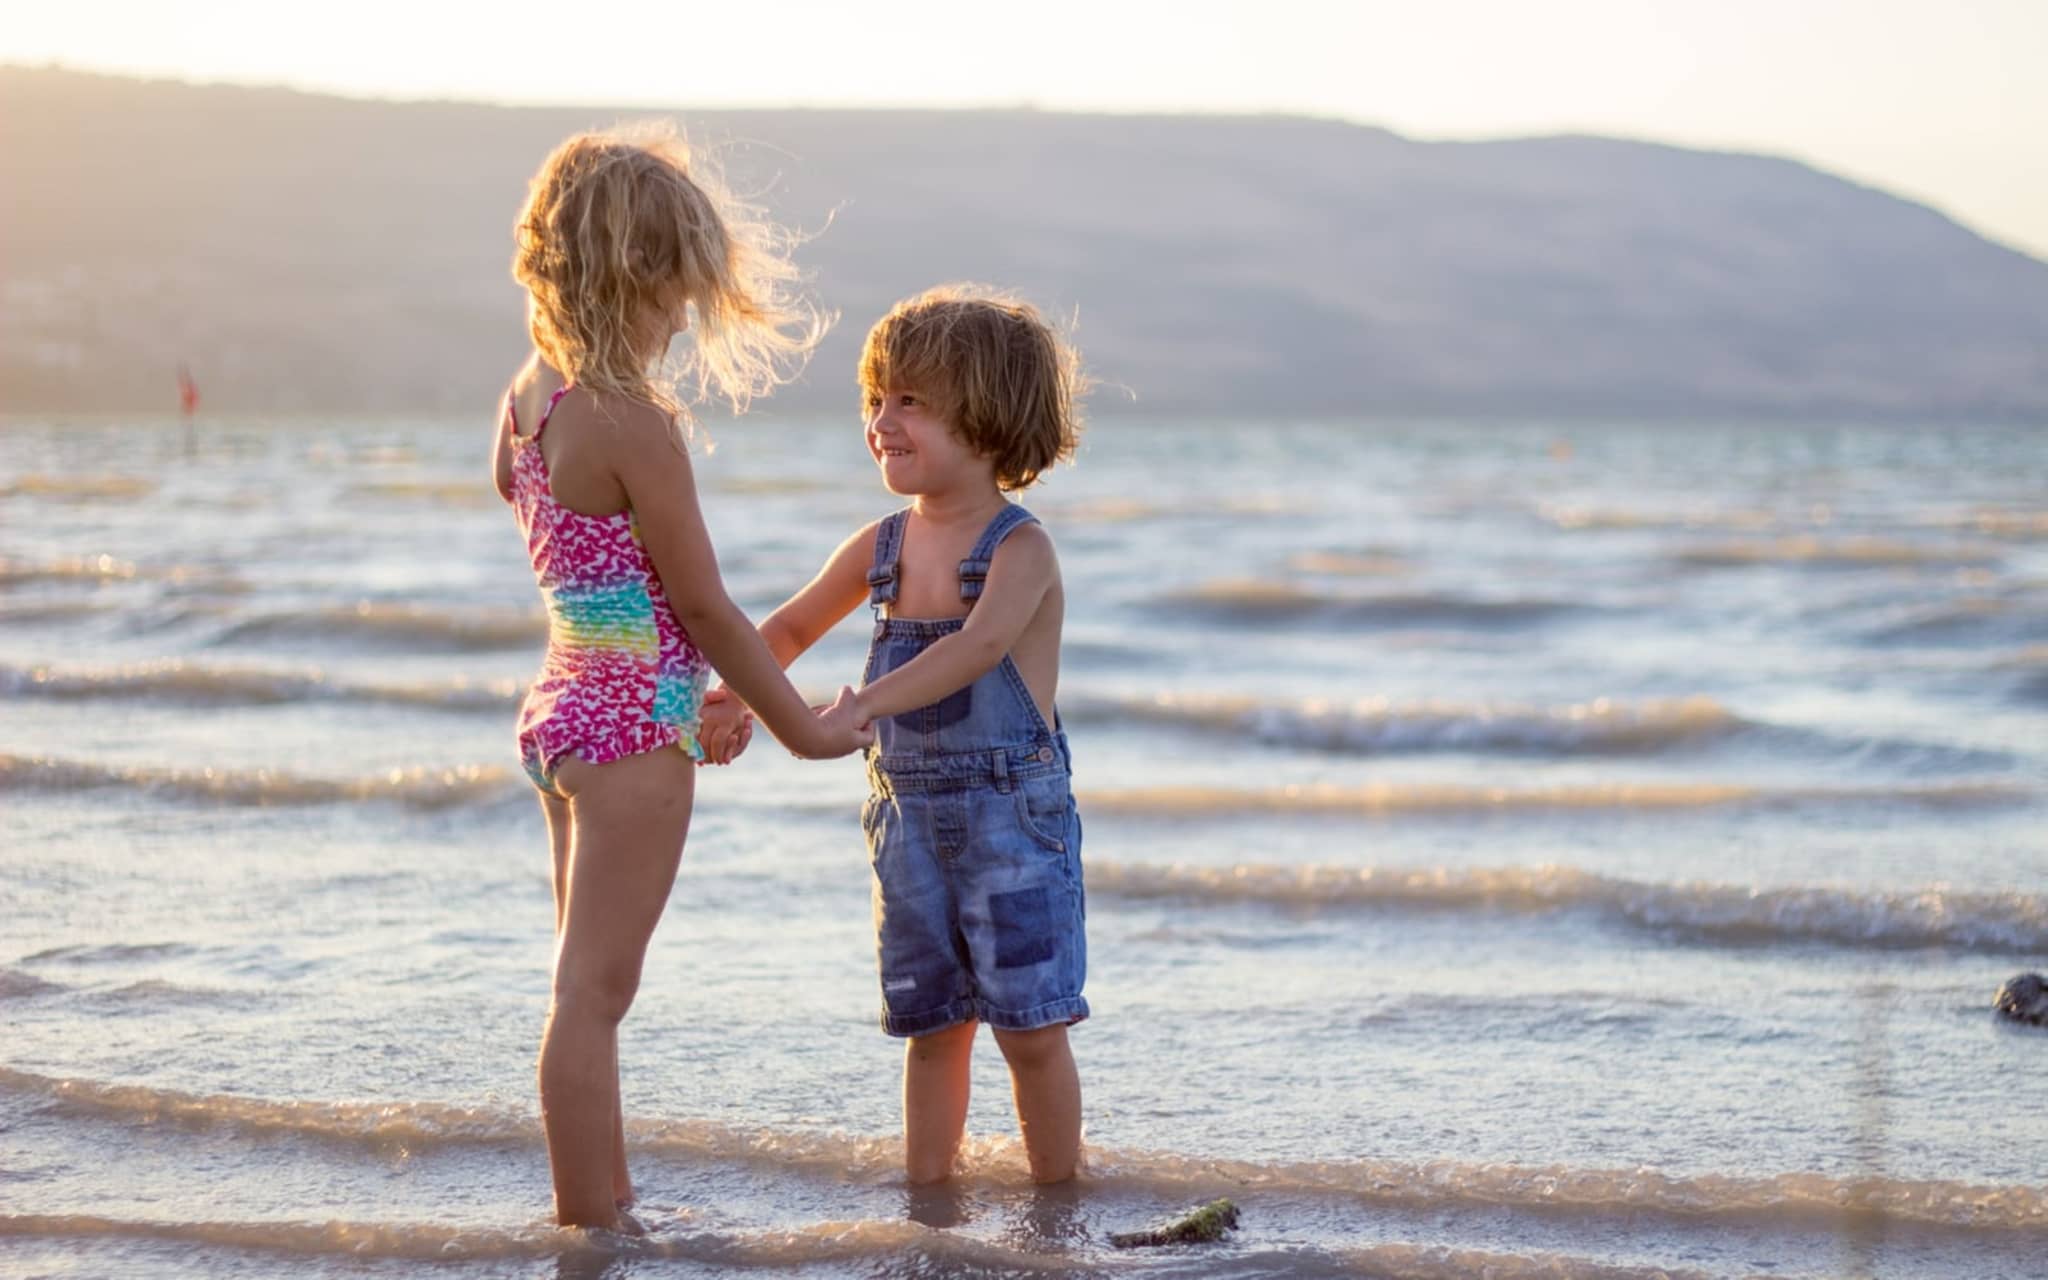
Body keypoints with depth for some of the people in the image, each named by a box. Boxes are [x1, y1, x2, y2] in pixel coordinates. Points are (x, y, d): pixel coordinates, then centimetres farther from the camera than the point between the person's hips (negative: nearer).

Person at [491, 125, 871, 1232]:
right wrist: (802, 728, -4)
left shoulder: (530, 397, 4)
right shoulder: (636, 425, -20)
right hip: (635, 731, -9)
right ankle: (593, 1233, 1)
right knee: (593, 994, -5)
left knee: (590, 985, 18)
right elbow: (703, 604, -14)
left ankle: (603, 1211, 29)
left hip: (562, 711, 9)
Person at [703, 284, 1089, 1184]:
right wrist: (735, 698, 3)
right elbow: (792, 627, 22)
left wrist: (860, 706, -42)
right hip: (910, 819, 6)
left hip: (1013, 815, -6)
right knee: (931, 1027, 12)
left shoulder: (1020, 549, -13)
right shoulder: (880, 549, 7)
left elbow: (979, 645, -32)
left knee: (1030, 1028, 0)